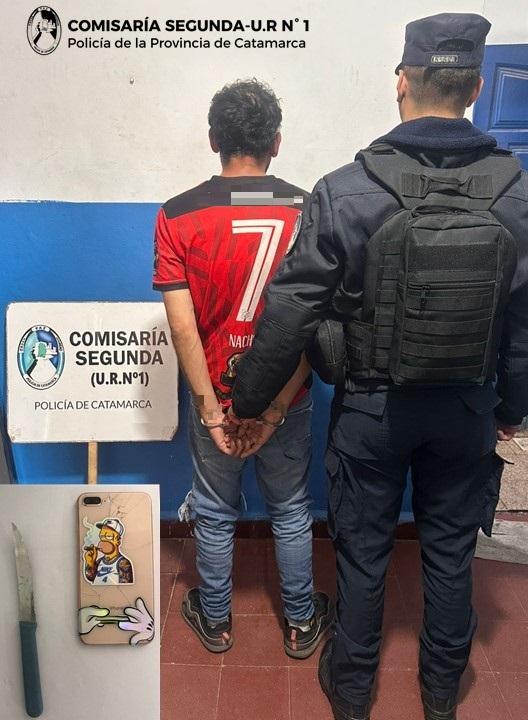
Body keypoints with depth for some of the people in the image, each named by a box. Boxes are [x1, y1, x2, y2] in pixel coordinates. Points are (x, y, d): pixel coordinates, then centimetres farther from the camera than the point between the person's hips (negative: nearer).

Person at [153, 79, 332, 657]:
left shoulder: (177, 217, -12)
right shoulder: (308, 212, -10)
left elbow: (182, 324, -16)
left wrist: (211, 410, -10)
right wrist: (274, 410, -9)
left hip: (215, 398, 0)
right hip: (288, 398, 1)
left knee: (214, 515, 20)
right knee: (291, 511, 20)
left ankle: (215, 619, 41)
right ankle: (301, 622, 39)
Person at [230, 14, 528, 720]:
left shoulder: (347, 191, -18)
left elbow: (290, 314, -17)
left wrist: (248, 401, -4)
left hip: (371, 408, -2)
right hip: (467, 411, 3)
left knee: (363, 550, 17)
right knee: (450, 550, 21)